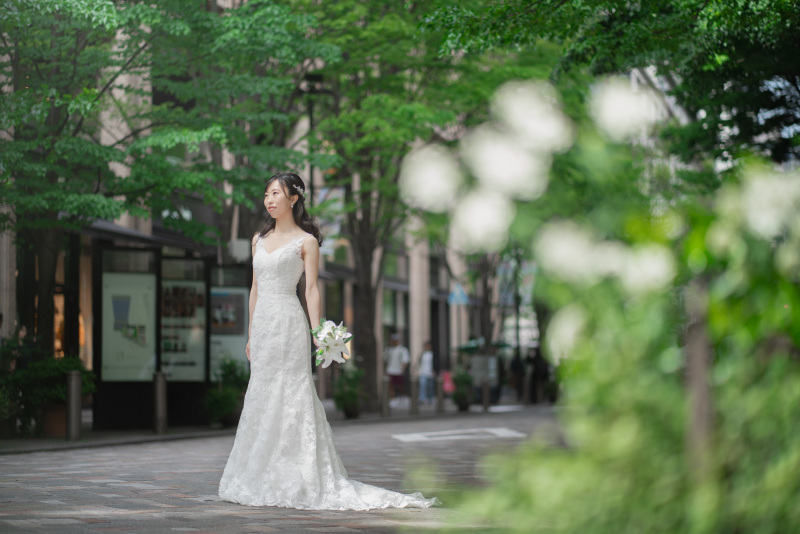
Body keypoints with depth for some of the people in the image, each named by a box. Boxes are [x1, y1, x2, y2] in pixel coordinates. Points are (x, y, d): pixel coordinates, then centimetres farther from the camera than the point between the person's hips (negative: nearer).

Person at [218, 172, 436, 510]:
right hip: (262, 323, 6)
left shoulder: (306, 241, -1)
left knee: (291, 398, -8)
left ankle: (300, 480, -5)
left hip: (288, 323, -6)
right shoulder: (259, 239, 15)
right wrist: (251, 336, 16)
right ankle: (263, 479, 10)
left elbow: (311, 289, -6)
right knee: (261, 399, 5)